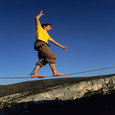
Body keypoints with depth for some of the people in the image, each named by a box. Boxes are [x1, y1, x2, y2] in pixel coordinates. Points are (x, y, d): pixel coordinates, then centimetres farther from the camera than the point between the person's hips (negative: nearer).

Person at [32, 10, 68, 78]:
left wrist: (62, 46, 33)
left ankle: (35, 73, -14)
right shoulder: (40, 28, 19)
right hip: (40, 44, -8)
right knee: (52, 56, -21)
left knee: (42, 60, -7)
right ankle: (55, 72, -29)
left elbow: (53, 41, 35)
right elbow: (36, 18, 10)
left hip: (44, 45, 8)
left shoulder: (47, 35, 36)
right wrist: (40, 14, 30)